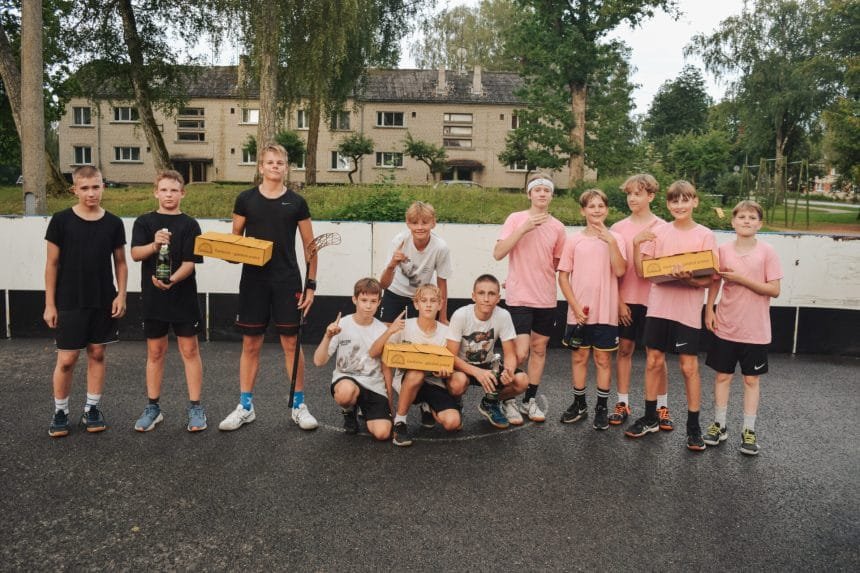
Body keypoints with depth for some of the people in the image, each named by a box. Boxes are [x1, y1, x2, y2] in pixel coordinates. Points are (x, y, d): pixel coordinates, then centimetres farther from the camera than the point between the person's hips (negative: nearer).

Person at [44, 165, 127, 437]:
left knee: (97, 354, 10)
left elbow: (120, 263, 8)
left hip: (104, 302, 2)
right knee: (66, 359, 2)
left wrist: (121, 294, -3)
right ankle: (60, 412, 20)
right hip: (69, 303, -2)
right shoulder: (61, 220, -5)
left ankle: (92, 410, 22)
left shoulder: (113, 223, 1)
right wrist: (49, 304, -4)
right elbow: (52, 264, -1)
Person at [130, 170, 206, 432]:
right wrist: (154, 245, -26)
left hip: (183, 295, -2)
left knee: (189, 350, 2)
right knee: (155, 352, 11)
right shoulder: (144, 222, 6)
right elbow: (135, 253, -6)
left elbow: (190, 262, -8)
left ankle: (195, 407, 11)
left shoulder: (189, 224, 0)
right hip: (152, 296, 2)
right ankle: (153, 407, 23)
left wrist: (172, 280, -25)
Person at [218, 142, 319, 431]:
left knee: (291, 343, 3)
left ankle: (299, 406, 14)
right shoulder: (246, 199, 4)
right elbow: (234, 239, 12)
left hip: (287, 280, -1)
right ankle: (245, 407, 19)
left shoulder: (296, 202, 3)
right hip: (253, 280, 1)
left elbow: (310, 246, 5)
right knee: (250, 344, 7)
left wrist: (311, 284, 0)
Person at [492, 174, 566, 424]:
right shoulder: (516, 219, -4)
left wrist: (538, 278, 6)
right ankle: (508, 399, 14)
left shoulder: (557, 227, 6)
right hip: (519, 298, -4)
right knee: (520, 353, -8)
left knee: (539, 349, 11)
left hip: (546, 298, 4)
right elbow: (498, 253, -15)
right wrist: (524, 228, -20)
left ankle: (530, 400, 25)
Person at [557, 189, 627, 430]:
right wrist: (575, 306, -7)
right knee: (579, 357, 10)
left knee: (603, 359, 7)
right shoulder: (574, 240, 2)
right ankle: (579, 404, 25)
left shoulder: (615, 239, 1)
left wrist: (611, 241, -18)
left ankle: (602, 407, 20)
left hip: (605, 312, -1)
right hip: (578, 311, 1)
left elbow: (620, 271, -13)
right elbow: (563, 276, 1)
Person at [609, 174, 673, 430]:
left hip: (652, 298, -2)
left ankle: (662, 407, 16)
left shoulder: (662, 228, -2)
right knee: (625, 349, 8)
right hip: (626, 299, 2)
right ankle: (622, 403, 18)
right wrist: (619, 300, -3)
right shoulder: (618, 228, 2)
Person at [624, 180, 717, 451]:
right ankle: (650, 418, 25)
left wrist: (689, 278, -25)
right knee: (654, 361, 10)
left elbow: (709, 279, -6)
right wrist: (637, 244, -11)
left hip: (688, 309, -2)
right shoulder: (659, 232, 3)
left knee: (689, 366, 3)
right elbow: (641, 270, 2)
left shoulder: (705, 236, -3)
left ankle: (693, 426, 17)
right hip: (659, 305, 3)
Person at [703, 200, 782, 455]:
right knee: (722, 375, 9)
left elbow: (774, 290, -11)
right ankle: (719, 425, 23)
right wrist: (709, 310, 0)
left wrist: (741, 279, -18)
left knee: (751, 379, 8)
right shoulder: (723, 250, 0)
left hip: (755, 329, -2)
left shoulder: (767, 252, -7)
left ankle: (749, 431, 19)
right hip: (726, 326, 2)